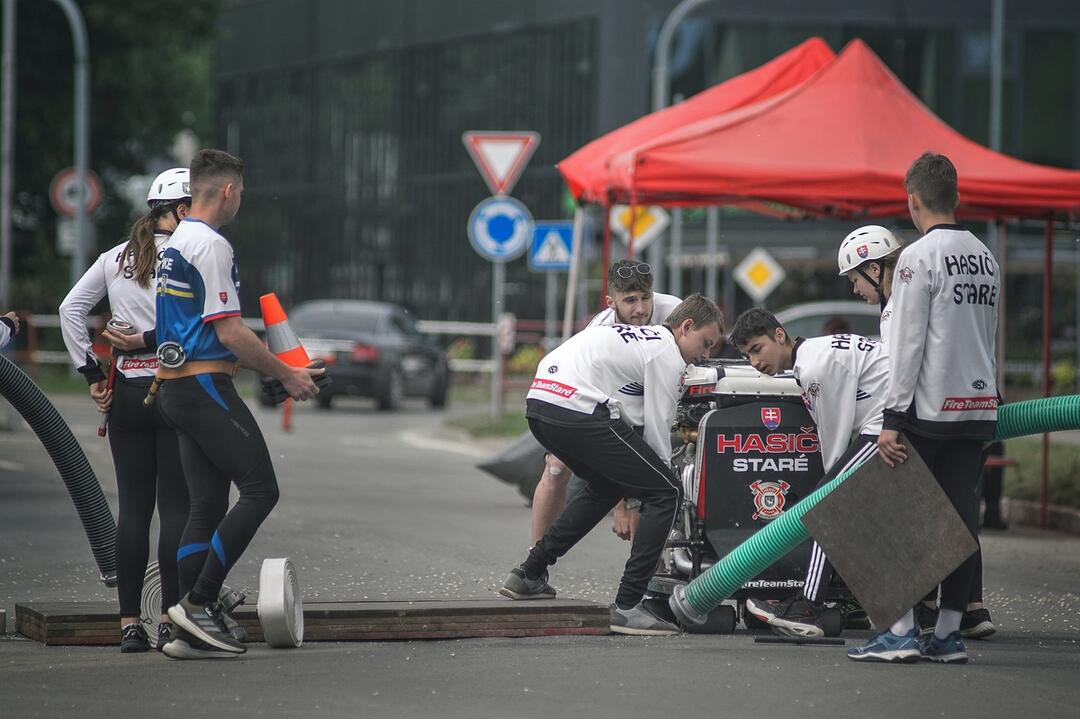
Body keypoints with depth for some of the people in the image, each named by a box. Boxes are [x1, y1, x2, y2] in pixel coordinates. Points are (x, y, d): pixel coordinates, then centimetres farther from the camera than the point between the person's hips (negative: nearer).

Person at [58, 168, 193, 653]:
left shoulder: (115, 258, 10)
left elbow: (70, 309, 8)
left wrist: (91, 373, 7)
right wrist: (149, 340, -8)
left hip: (125, 393, 5)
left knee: (132, 507, 7)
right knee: (175, 506, -1)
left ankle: (129, 623, 5)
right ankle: (171, 620, -3)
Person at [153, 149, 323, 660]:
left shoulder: (174, 245, 18)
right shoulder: (212, 246, -13)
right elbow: (230, 333, -18)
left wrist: (269, 366, 28)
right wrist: (285, 374, -8)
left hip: (173, 386, 10)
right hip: (206, 386, -10)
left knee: (208, 503, 9)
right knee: (259, 490, -8)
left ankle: (193, 631, 5)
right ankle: (198, 603, -11)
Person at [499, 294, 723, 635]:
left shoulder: (640, 336, 31)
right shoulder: (667, 355, 3)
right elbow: (656, 430, 0)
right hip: (579, 411, -10)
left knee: (607, 486, 32)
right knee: (665, 492, -3)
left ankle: (529, 574, 32)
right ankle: (628, 607, -8)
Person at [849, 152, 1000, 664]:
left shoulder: (919, 257, -10)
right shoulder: (985, 258, 13)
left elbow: (907, 346, -14)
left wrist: (893, 420, -13)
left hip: (929, 411, -7)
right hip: (979, 409, 7)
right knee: (961, 518, 6)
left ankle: (902, 632, -6)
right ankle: (949, 633, 7)